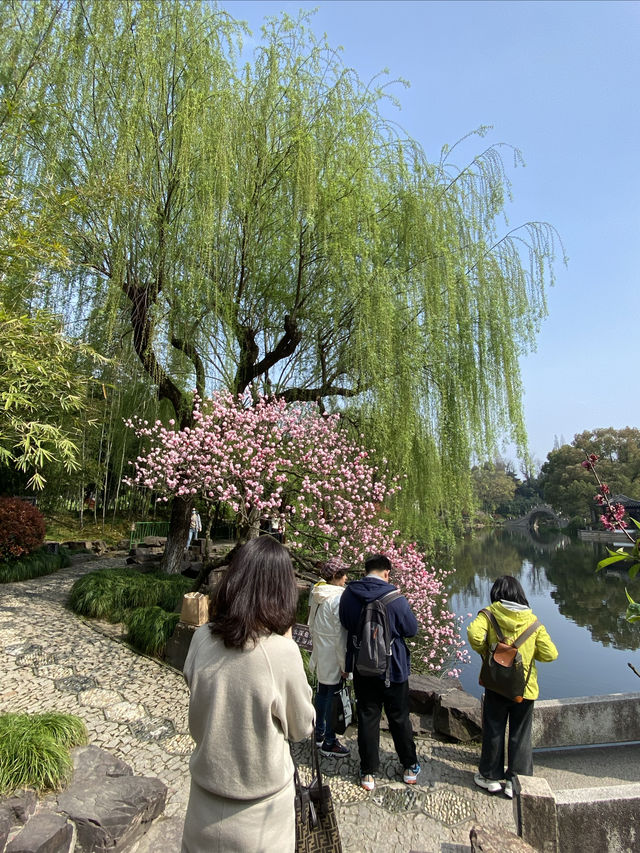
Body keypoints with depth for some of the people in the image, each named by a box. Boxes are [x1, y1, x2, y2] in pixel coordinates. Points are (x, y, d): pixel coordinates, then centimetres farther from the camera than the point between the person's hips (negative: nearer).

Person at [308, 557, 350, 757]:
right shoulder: (337, 598, -23)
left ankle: (319, 733, 36)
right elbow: (340, 634, -20)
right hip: (333, 656, -8)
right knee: (332, 696, 5)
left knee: (322, 692, 21)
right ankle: (329, 742, 18)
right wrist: (344, 664, -13)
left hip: (320, 652, 8)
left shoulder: (316, 594, 2)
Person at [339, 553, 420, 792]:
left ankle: (368, 773, 24)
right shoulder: (394, 598, -22)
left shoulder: (348, 595, -9)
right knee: (399, 718, 17)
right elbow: (412, 629, -9)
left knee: (367, 718, 14)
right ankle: (410, 768, 32)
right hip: (392, 668, -2)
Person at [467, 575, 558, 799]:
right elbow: (550, 653, -5)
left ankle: (490, 776, 28)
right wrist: (528, 652, 12)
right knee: (520, 735, 17)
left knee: (493, 731, 15)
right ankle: (516, 780, 24)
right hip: (525, 687, 2)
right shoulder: (533, 620, -4)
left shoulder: (490, 613, -10)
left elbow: (474, 633, -27)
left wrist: (484, 651, -8)